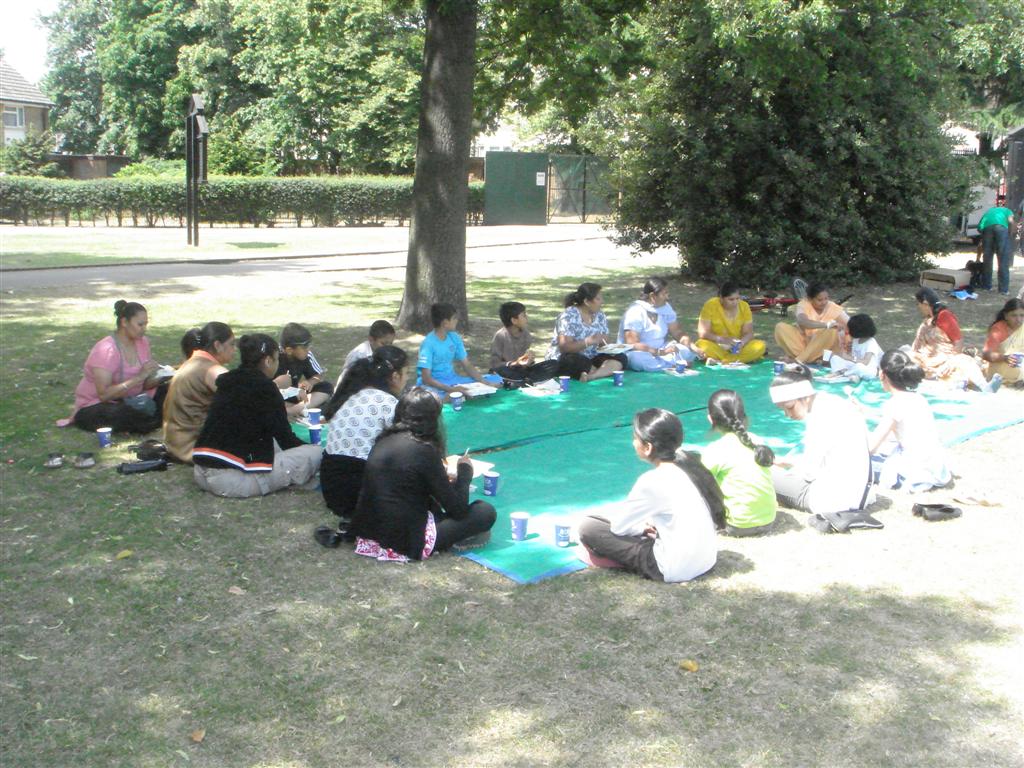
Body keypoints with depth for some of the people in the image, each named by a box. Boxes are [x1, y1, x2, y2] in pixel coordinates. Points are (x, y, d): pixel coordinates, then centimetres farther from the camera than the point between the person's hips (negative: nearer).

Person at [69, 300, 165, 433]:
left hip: (128, 401, 7)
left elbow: (145, 384, 1)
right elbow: (104, 394, -29)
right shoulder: (106, 350, -21)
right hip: (96, 406, -7)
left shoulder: (142, 342, 0)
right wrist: (139, 377, -32)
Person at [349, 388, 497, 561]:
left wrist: (442, 476, 23)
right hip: (405, 543, -8)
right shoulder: (423, 450, -15)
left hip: (368, 533, 8)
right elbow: (458, 507, -9)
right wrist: (465, 471, 7)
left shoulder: (384, 440, 5)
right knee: (485, 511, 0)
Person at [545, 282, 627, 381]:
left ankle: (591, 376, -38)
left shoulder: (600, 316, 8)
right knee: (578, 362, -40)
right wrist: (588, 342, -33)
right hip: (563, 360, -6)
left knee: (621, 358, -18)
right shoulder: (569, 316, -13)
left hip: (590, 359, 7)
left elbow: (604, 343, 9)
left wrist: (603, 342, -16)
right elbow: (564, 347, -21)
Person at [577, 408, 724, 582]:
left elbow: (619, 525, -11)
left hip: (676, 569, -8)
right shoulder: (691, 461, 0)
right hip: (708, 560, 8)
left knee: (588, 527, -7)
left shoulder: (653, 481, -20)